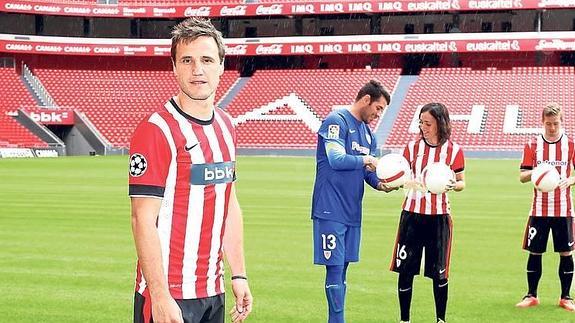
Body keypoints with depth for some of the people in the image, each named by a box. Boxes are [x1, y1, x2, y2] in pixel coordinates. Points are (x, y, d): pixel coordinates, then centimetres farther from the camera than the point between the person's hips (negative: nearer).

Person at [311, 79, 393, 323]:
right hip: (331, 210, -8)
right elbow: (337, 159, -20)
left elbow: (369, 171, 18)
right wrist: (365, 160, -7)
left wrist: (380, 183, -3)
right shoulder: (336, 121, -9)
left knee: (342, 268, 10)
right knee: (334, 268, -8)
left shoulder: (368, 133, 17)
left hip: (352, 211, 8)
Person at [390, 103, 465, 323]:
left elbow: (461, 182, 4)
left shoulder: (453, 150, -3)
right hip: (412, 215, 2)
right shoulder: (412, 147, 2)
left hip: (439, 217, -1)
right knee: (405, 269, 0)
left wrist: (453, 185, -18)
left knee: (439, 273, 3)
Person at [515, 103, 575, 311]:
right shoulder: (533, 145, 2)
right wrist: (535, 172, -20)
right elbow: (522, 176, 1)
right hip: (539, 209, 0)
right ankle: (531, 296, 16)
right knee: (535, 252, 4)